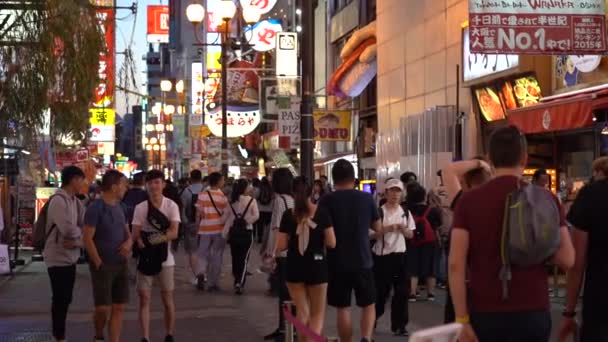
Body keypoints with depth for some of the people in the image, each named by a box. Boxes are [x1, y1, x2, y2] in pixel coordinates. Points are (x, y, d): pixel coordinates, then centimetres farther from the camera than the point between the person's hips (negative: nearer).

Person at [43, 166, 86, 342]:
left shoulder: (75, 201, 10)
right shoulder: (58, 200, -18)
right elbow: (68, 229, -27)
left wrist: (77, 241, -15)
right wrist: (80, 233, -7)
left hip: (70, 256, 9)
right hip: (58, 257, -9)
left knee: (65, 298, 15)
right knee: (60, 299, -1)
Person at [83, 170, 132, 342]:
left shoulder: (120, 207, 10)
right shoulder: (95, 208, -11)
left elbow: (127, 232, 19)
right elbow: (87, 239, -14)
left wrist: (128, 242, -4)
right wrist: (99, 263, -15)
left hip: (121, 264, 7)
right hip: (103, 265, -7)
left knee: (119, 308, 5)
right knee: (103, 308, -5)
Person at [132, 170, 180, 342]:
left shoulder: (171, 206, -3)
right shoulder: (140, 208, -1)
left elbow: (174, 233, -13)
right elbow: (135, 234, -3)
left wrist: (161, 238, -31)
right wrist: (141, 242, -23)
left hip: (165, 258, 0)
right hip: (146, 258, 0)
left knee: (167, 298, 8)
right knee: (144, 298, -1)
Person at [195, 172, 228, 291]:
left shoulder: (202, 195, -1)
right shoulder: (222, 197, -5)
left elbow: (199, 213, 1)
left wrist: (199, 225, 13)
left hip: (205, 229, 2)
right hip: (219, 229, -1)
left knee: (203, 254, 14)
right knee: (216, 257, 7)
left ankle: (201, 273, -12)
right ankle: (212, 283, 10)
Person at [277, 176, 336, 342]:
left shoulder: (288, 215, -5)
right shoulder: (321, 212, -7)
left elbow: (281, 246, -5)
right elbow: (332, 243, -9)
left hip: (294, 267, 1)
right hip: (316, 266, -1)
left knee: (302, 312, 15)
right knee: (318, 313, 10)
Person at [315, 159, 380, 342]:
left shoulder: (326, 200, -8)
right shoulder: (367, 198, -2)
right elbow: (377, 227, 10)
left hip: (337, 263, -1)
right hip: (363, 261, 1)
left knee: (343, 308, 9)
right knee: (368, 305, 12)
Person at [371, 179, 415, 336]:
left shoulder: (405, 213, 6)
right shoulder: (379, 212, -7)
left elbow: (410, 235, 8)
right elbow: (372, 234, -9)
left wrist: (403, 229, -12)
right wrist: (386, 229, -23)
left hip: (399, 255, 4)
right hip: (381, 256, -4)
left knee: (401, 291, 2)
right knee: (380, 291, 3)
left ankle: (399, 325, 11)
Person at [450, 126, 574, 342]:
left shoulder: (469, 201, -3)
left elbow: (455, 264, -8)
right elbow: (566, 259, -3)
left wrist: (462, 319, -5)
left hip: (483, 313, 0)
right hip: (532, 313, 0)